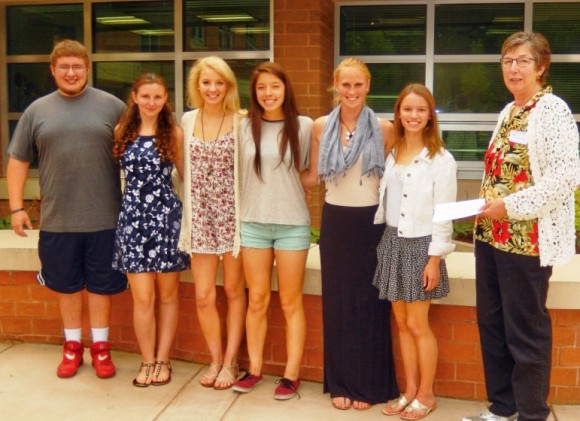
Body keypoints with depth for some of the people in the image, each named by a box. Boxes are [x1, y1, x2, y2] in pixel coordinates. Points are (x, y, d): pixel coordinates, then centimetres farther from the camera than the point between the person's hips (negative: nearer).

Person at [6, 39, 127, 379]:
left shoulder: (112, 106, 1)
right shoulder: (37, 110, 6)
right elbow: (18, 161, 10)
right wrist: (17, 207, 3)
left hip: (104, 218, -2)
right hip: (57, 219, 2)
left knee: (101, 284, 9)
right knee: (67, 284, 13)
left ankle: (101, 346, 24)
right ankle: (73, 345, 29)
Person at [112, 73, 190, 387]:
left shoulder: (174, 133, 1)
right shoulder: (122, 132, 5)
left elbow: (186, 174, 7)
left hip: (166, 216, 0)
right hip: (133, 216, 1)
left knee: (168, 293, 8)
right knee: (142, 297, 0)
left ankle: (162, 360, 21)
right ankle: (147, 361, 17)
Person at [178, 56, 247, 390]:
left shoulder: (240, 121, -5)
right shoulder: (188, 120, 6)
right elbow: (185, 168, 13)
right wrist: (188, 212, 10)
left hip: (232, 213, -3)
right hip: (200, 216, 3)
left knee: (234, 291, 9)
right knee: (203, 295, 4)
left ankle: (230, 361, 22)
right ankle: (216, 360, 23)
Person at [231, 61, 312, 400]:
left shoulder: (303, 126, -4)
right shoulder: (245, 127, 3)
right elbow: (240, 172, 8)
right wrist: (239, 214, 7)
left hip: (293, 224, -2)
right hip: (253, 223, 2)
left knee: (291, 302, 6)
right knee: (257, 300, 11)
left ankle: (292, 374, 16)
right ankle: (255, 368, 23)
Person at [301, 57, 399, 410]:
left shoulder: (384, 129, -5)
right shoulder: (321, 127, 2)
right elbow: (313, 176, 9)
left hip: (371, 222, -2)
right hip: (335, 221, 2)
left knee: (369, 302, 5)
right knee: (337, 301, 9)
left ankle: (369, 384, 19)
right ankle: (340, 382, 22)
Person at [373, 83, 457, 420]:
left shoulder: (442, 159, -9)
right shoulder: (392, 155, 7)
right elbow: (384, 203, 9)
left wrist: (434, 258, -13)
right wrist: (382, 243, 6)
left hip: (420, 245, -5)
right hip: (392, 243, 5)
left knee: (418, 325, 1)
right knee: (402, 323, 11)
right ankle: (410, 390, 24)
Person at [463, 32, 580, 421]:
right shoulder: (508, 111, 15)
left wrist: (512, 205, -21)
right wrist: (488, 204, 9)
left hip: (528, 239, -8)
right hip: (491, 234, 8)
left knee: (525, 331, 3)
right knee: (491, 324, 14)